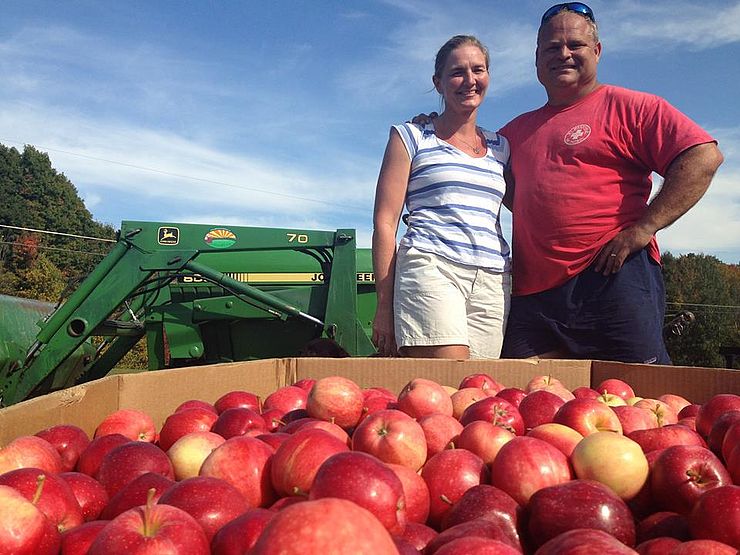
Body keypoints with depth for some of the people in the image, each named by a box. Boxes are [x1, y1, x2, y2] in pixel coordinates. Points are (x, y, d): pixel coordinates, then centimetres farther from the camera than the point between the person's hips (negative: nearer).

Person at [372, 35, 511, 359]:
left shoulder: (500, 148, 21)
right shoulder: (411, 138, 10)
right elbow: (385, 222, 3)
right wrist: (385, 305, -5)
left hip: (493, 282, 5)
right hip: (430, 269, -4)